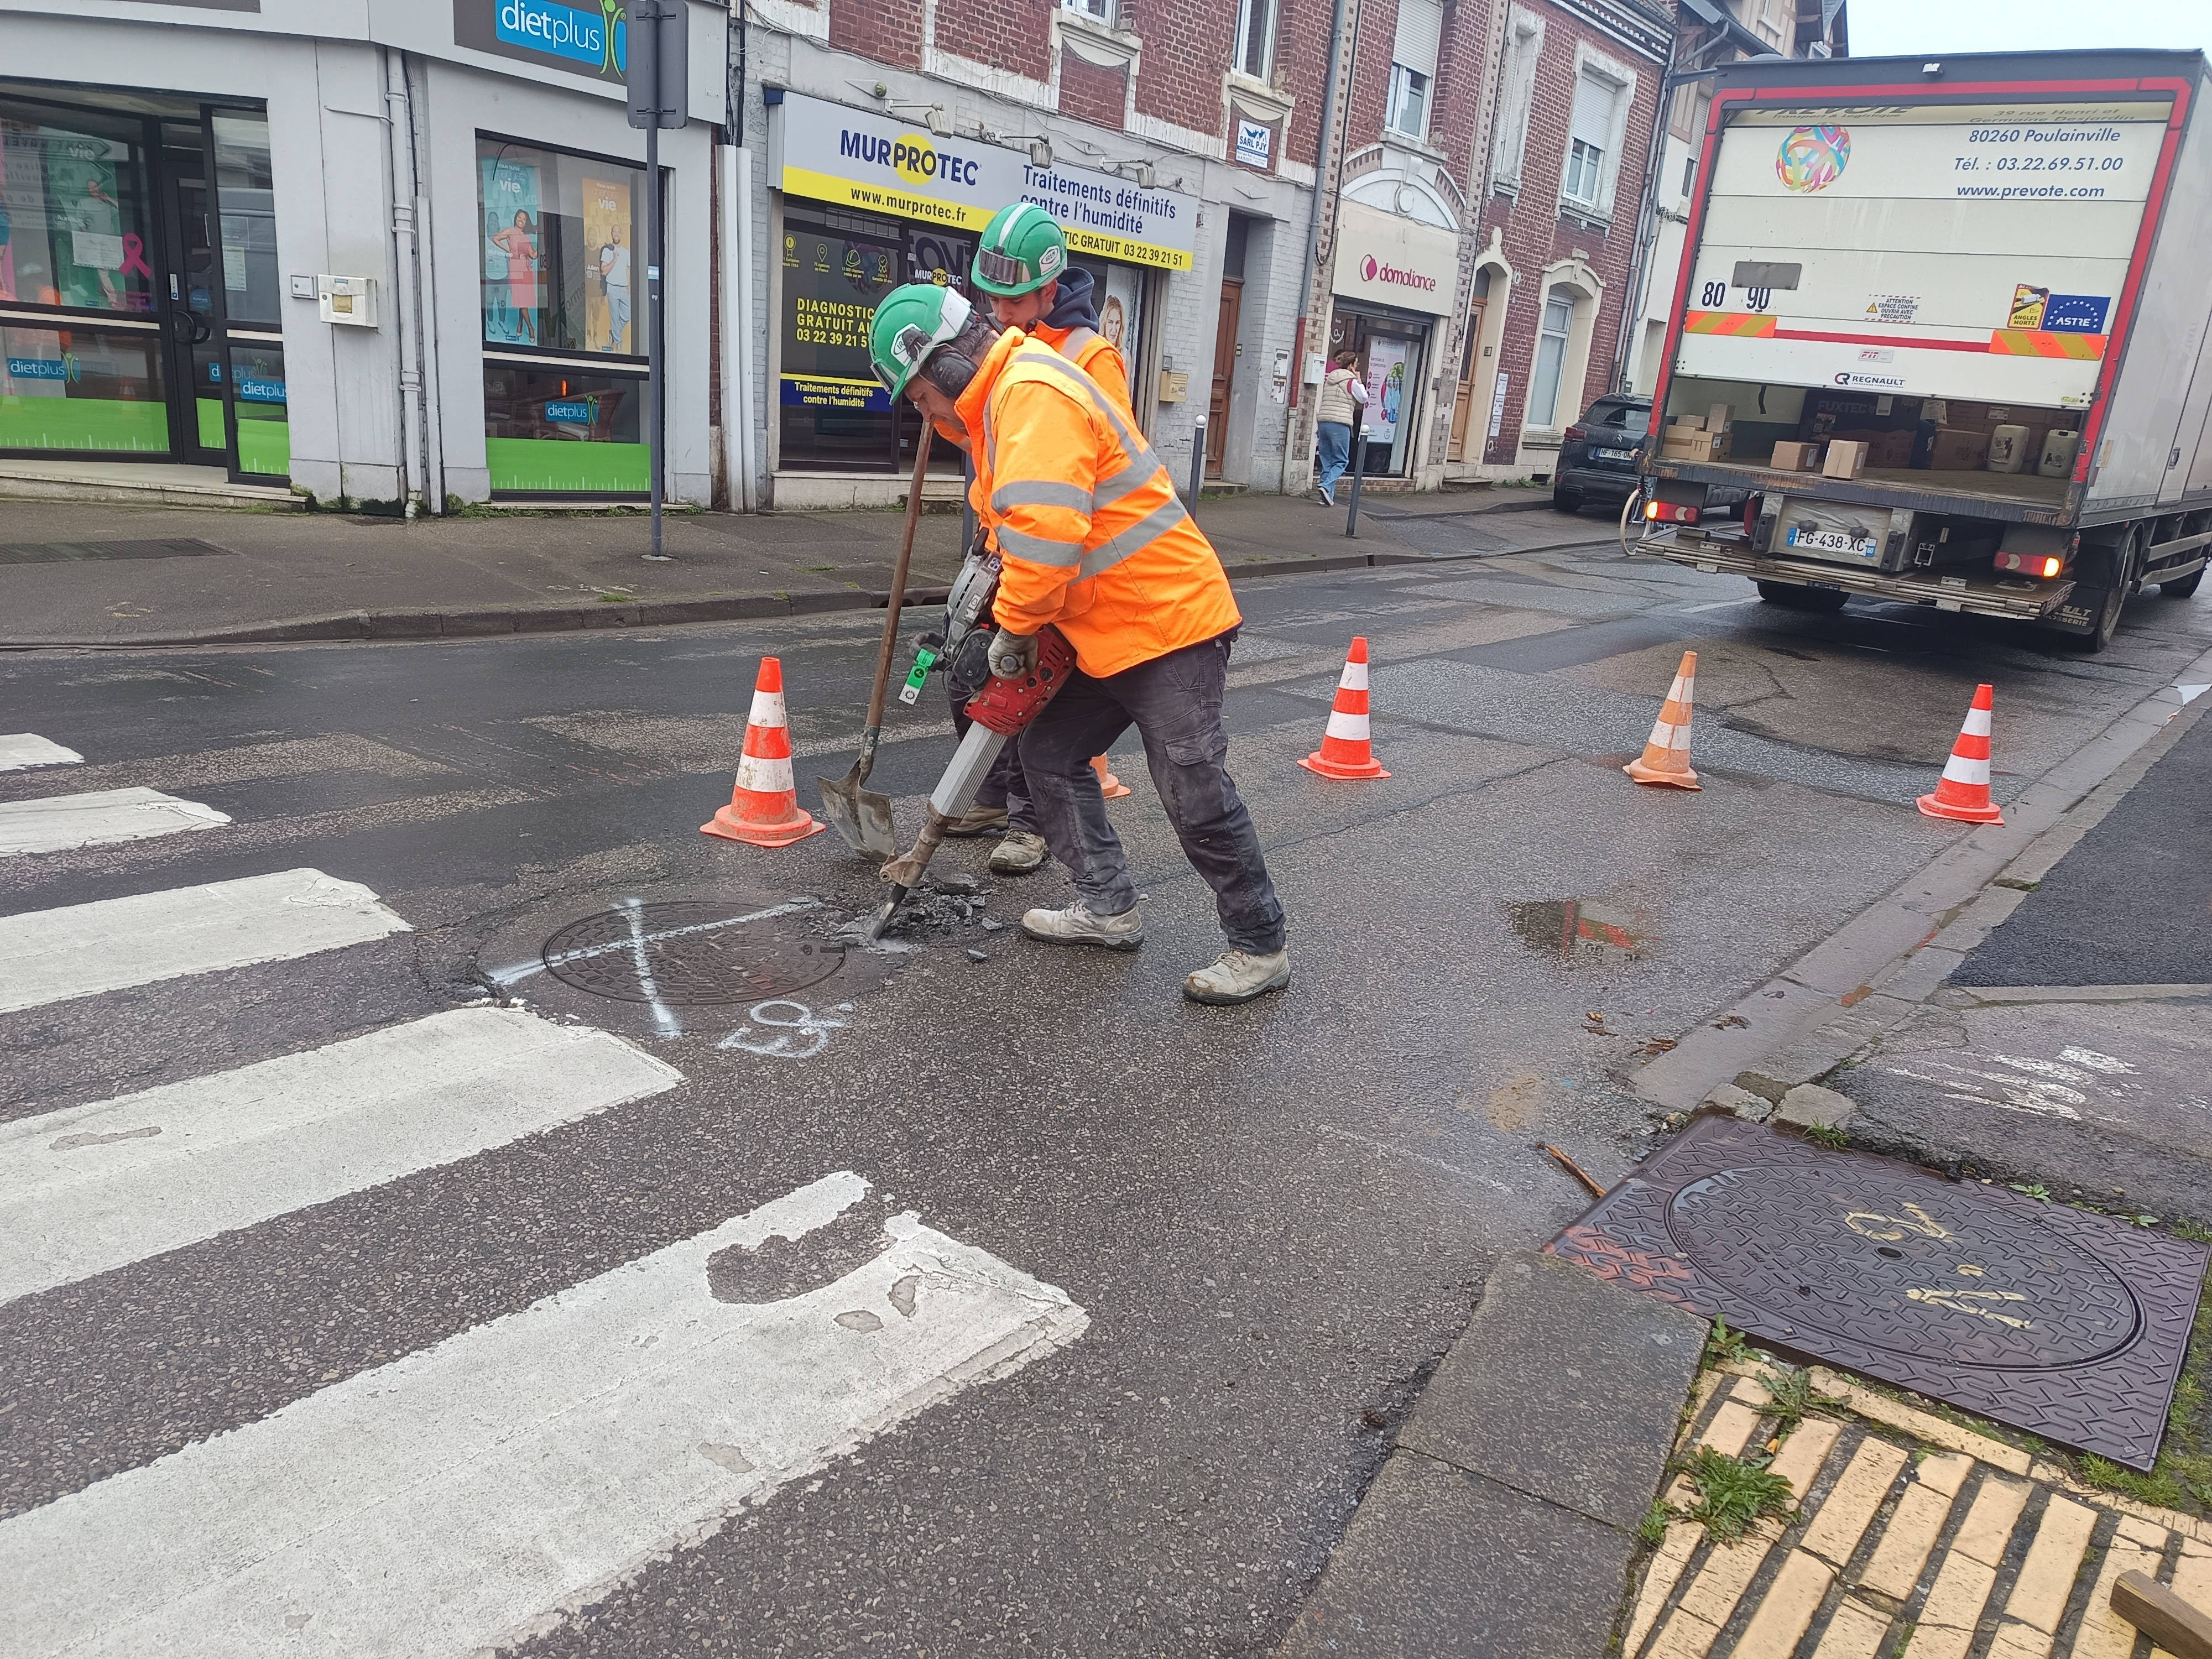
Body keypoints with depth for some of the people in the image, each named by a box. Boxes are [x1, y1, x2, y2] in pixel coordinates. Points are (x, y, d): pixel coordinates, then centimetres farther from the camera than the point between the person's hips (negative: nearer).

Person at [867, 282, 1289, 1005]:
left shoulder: (1033, 395, -20)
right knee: (1050, 755, 14)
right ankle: (1109, 907, 24)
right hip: (1105, 633, 11)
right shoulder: (999, 400, 15)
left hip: (1169, 621, -11)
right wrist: (1013, 622, 8)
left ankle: (1261, 947, 8)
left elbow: (1044, 535, -30)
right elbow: (1008, 520, 20)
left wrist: (1014, 627, -14)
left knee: (1195, 795, -7)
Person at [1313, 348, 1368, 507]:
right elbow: (1364, 399, 8)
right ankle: (1325, 486, -21)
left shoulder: (1328, 379, 15)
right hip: (1340, 424, -6)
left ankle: (1328, 496, 6)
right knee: (1341, 461, 0)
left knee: (1327, 461, 9)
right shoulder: (1352, 382, -4)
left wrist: (1318, 427, 17)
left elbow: (1318, 404, 14)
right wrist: (1359, 381, 12)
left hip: (1323, 422, 6)